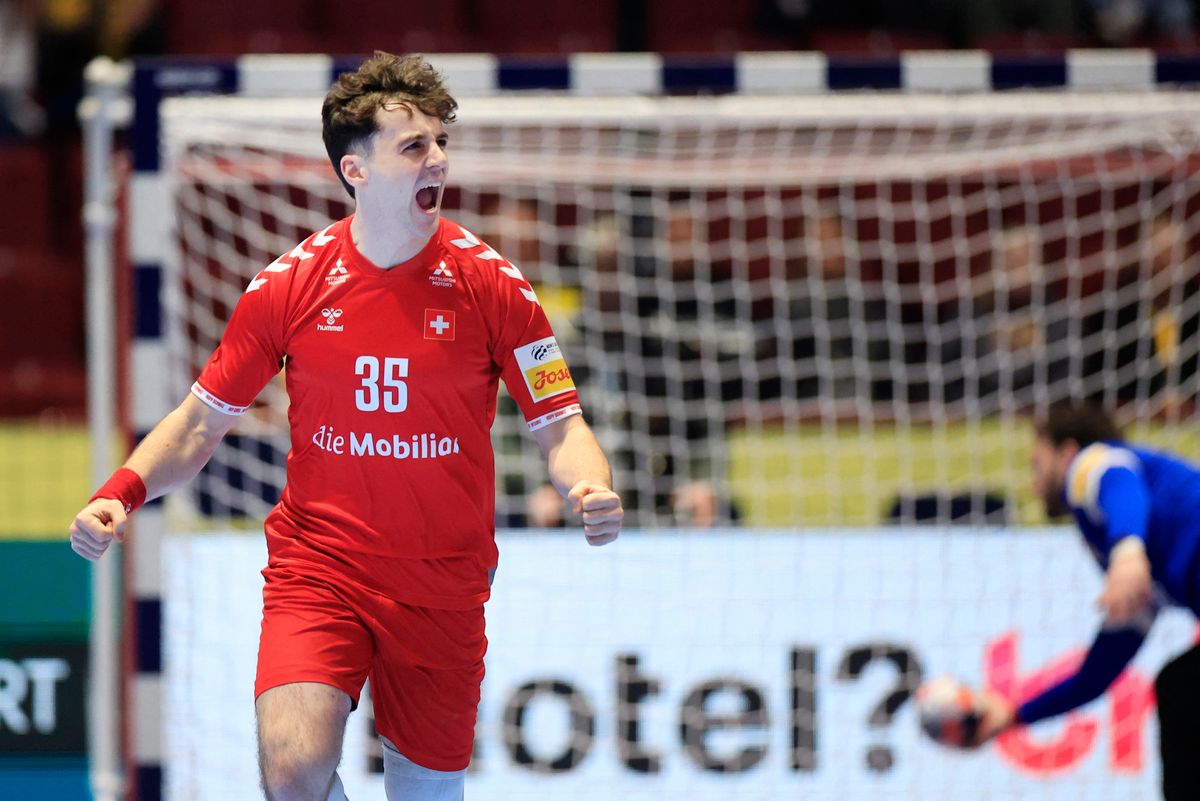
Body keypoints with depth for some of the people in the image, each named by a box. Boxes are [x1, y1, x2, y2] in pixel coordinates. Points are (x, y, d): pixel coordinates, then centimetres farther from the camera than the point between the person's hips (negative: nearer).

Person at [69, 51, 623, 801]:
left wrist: (591, 488, -23)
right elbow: (203, 419, 6)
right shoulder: (291, 283, -4)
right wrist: (123, 492, -11)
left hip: (441, 589, 1)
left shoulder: (490, 283, -4)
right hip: (317, 568, -1)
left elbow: (560, 425, 0)